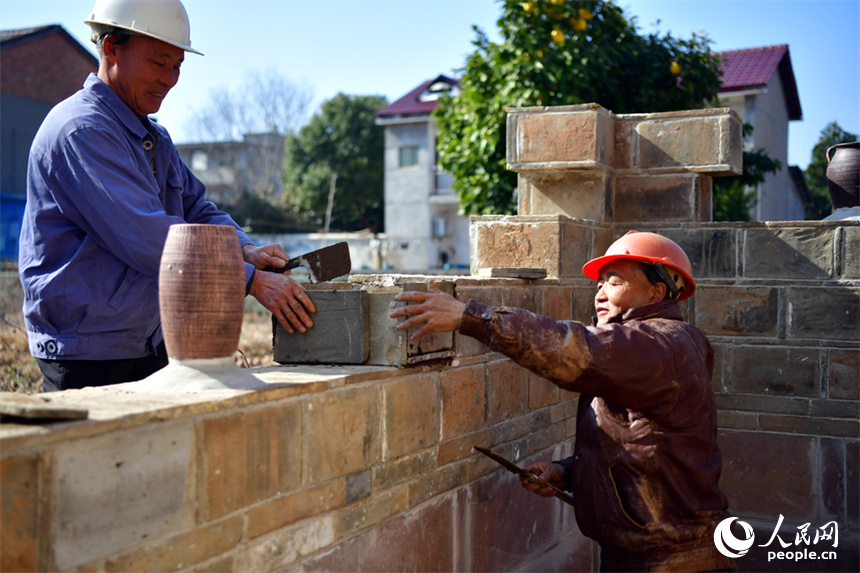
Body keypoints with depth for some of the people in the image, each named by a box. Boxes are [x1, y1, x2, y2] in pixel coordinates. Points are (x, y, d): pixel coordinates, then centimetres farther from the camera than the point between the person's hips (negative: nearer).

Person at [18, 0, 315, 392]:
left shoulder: (154, 138, 15)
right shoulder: (81, 131, -17)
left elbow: (196, 209, 15)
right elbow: (146, 238, -25)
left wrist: (243, 249, -7)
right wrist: (252, 280, -25)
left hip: (149, 344, 9)